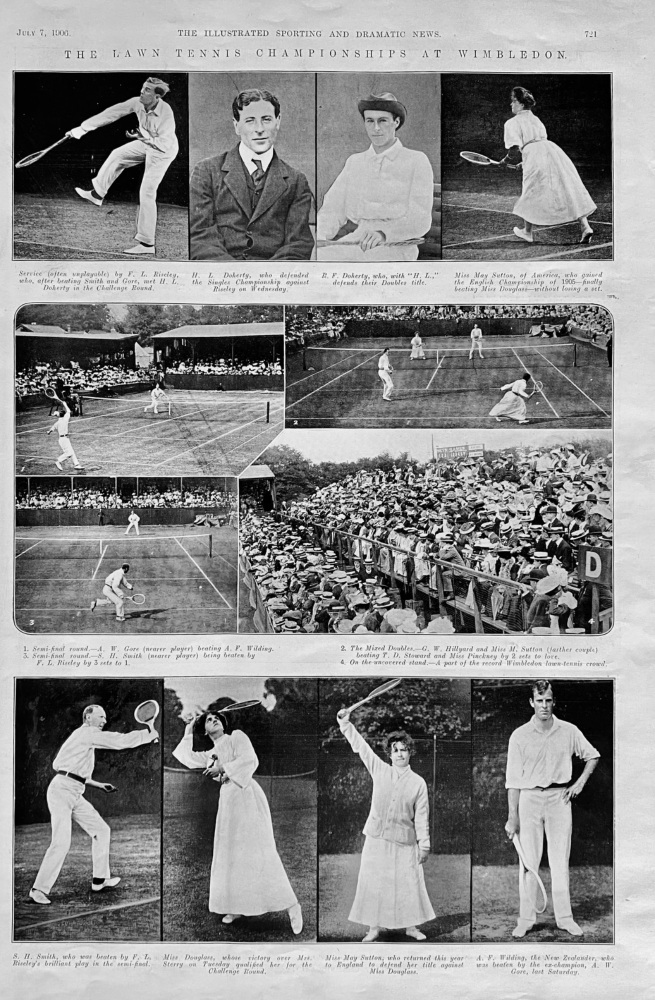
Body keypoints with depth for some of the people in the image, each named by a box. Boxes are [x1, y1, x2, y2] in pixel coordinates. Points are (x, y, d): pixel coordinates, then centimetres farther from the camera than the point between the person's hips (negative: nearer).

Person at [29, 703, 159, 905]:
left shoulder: (84, 737, 21)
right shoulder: (87, 733, -9)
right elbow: (121, 741, -16)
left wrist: (98, 784, 23)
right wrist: (149, 735, -6)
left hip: (75, 794, 10)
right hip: (61, 791, -10)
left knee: (101, 831, 11)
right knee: (61, 843, -16)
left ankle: (99, 880, 19)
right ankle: (38, 890, -8)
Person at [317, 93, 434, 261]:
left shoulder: (417, 161, 7)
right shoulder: (354, 162, 21)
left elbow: (420, 220, -4)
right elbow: (332, 210, 13)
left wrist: (383, 232, -23)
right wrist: (319, 237, -10)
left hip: (395, 245, -4)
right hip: (353, 240, 4)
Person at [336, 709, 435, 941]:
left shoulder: (418, 783, 1)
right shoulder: (380, 770, 4)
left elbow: (421, 816, 0)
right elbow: (360, 746, 4)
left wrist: (424, 845, -3)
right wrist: (346, 724, -5)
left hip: (404, 841, -1)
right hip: (376, 838, 1)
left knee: (409, 883, 2)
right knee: (373, 883, 2)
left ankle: (410, 926, 17)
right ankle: (373, 928, 13)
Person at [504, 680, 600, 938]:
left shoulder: (569, 732, 2)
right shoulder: (519, 736, -2)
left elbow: (593, 756, 17)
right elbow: (513, 780, -3)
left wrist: (580, 782, 3)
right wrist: (512, 817, -7)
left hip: (559, 798, 1)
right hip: (529, 798, -1)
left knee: (560, 861, 3)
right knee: (529, 861, 0)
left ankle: (564, 917, 10)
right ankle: (526, 919, 7)